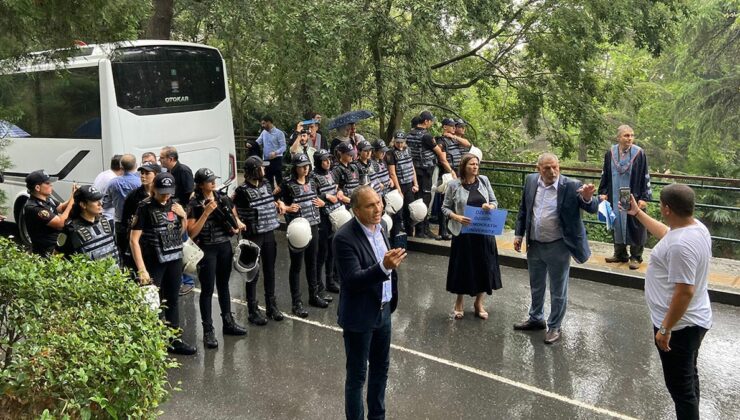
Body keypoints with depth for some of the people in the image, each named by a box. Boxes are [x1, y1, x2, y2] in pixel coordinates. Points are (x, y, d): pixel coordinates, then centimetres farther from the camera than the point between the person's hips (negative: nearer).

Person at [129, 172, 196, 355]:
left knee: (172, 301, 15)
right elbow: (134, 240, -14)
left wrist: (184, 217, -2)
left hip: (175, 260, 6)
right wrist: (141, 270, -20)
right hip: (153, 262, -6)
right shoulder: (145, 207, -11)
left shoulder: (174, 205, 5)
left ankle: (175, 340, 26)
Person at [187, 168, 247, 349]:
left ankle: (228, 322, 29)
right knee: (207, 289, 0)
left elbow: (235, 217, 21)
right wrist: (206, 213, -23)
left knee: (223, 285, 17)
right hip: (206, 250, -5)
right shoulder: (195, 205, -11)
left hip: (225, 247, 5)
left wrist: (238, 224, -2)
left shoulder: (223, 199, 5)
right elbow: (191, 233, -16)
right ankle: (208, 330, 8)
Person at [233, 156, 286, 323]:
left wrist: (277, 206, 2)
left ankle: (271, 306, 29)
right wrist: (240, 224, -20)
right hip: (253, 236, -6)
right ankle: (253, 311, 15)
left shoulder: (266, 184, 6)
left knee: (270, 271, 15)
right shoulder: (242, 191, -14)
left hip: (269, 234, 6)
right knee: (253, 274, 4)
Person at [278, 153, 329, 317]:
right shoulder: (288, 185, -10)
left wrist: (321, 203, 4)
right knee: (296, 266, 2)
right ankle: (296, 303, 9)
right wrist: (287, 208, -29)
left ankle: (314, 295, 31)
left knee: (312, 263, 17)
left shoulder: (312, 183, 10)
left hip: (313, 226, 6)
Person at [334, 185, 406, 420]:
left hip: (383, 310, 8)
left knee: (381, 368, 21)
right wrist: (384, 267, -41)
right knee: (357, 375, 8)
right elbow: (353, 280, -28)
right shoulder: (344, 238, -23)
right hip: (359, 316, -7)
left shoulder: (381, 225, 0)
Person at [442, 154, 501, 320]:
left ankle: (478, 303, 27)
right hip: (463, 233, -2)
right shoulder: (454, 185, -6)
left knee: (484, 267, 8)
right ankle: (459, 303, 28)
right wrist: (457, 217, -18)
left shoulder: (484, 181, 2)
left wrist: (490, 206, -15)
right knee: (463, 267, 7)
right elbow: (445, 207, -1)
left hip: (484, 232, 3)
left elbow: (495, 202, 8)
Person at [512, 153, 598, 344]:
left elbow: (592, 209, -20)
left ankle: (554, 327, 29)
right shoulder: (531, 181, -3)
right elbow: (523, 209, 8)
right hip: (534, 245, 5)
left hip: (557, 247, -5)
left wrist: (587, 199, -42)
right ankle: (536, 319, 44)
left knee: (558, 291, 11)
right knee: (536, 286, 23)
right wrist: (518, 234, 7)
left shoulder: (571, 186, -17)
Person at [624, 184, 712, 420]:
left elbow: (685, 292, -31)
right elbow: (665, 233, 22)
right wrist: (637, 213, 24)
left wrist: (665, 329, -24)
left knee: (680, 385, 4)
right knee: (688, 378, 25)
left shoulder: (681, 244, -32)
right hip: (693, 320, 10)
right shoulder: (695, 226, 0)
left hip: (679, 325, -10)